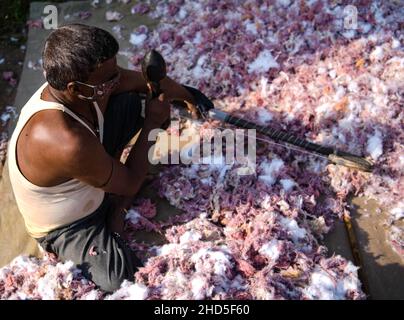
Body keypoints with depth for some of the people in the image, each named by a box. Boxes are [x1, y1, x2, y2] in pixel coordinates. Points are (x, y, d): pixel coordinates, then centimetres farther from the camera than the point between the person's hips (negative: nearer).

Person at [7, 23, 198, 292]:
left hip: (88, 184, 7)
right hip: (66, 227, -7)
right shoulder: (67, 142, -42)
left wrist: (189, 96, 11)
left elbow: (148, 81, -1)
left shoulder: (74, 84, -20)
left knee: (130, 101, -3)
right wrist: (151, 124, -15)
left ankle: (115, 203, 4)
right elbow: (131, 184, -24)